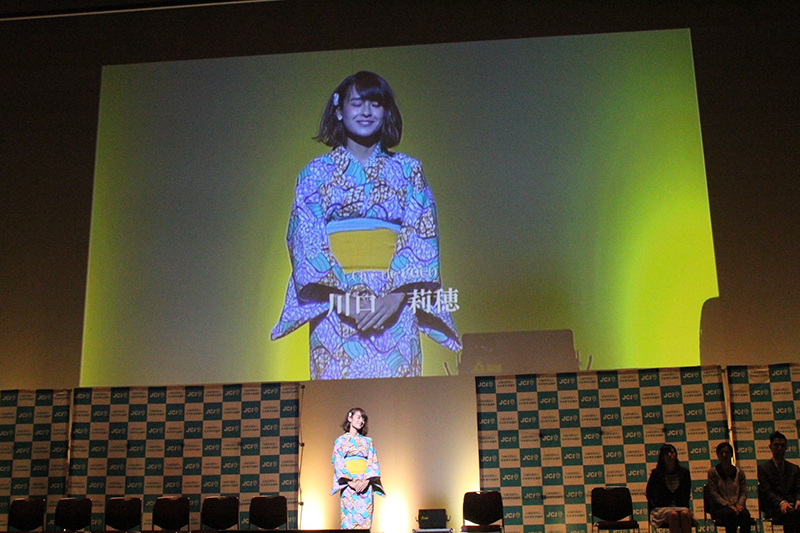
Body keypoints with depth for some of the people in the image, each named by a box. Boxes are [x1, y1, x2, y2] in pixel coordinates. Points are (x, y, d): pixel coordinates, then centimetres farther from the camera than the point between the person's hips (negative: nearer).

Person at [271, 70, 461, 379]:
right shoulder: (316, 172, 9)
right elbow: (306, 241, 0)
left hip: (396, 304, 1)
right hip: (334, 308, 0)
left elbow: (422, 238, 3)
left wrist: (396, 296, -13)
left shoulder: (408, 170, 11)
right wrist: (343, 299, -14)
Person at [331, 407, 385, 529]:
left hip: (365, 484, 2)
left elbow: (373, 461, 6)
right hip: (348, 486, -2)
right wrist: (350, 482, -14)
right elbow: (338, 463, -1)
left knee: (365, 518, -5)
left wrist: (366, 480, -10)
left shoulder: (367, 441, 15)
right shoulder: (341, 441, 8)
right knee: (349, 519, -9)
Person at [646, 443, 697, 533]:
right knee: (673, 514, -36)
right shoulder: (656, 473, 2)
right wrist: (655, 506, 3)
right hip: (662, 508, -2)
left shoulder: (684, 472, 9)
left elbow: (687, 493, 20)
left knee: (685, 513, -34)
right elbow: (649, 492, 14)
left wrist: (684, 506, 6)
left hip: (681, 507, 2)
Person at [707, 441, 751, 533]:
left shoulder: (739, 472, 15)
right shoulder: (712, 471, 5)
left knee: (745, 513, -32)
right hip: (718, 508, -2)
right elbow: (714, 493, -3)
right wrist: (729, 506, -15)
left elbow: (744, 492, 9)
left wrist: (739, 504, -12)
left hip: (736, 506, 3)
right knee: (731, 513, -36)